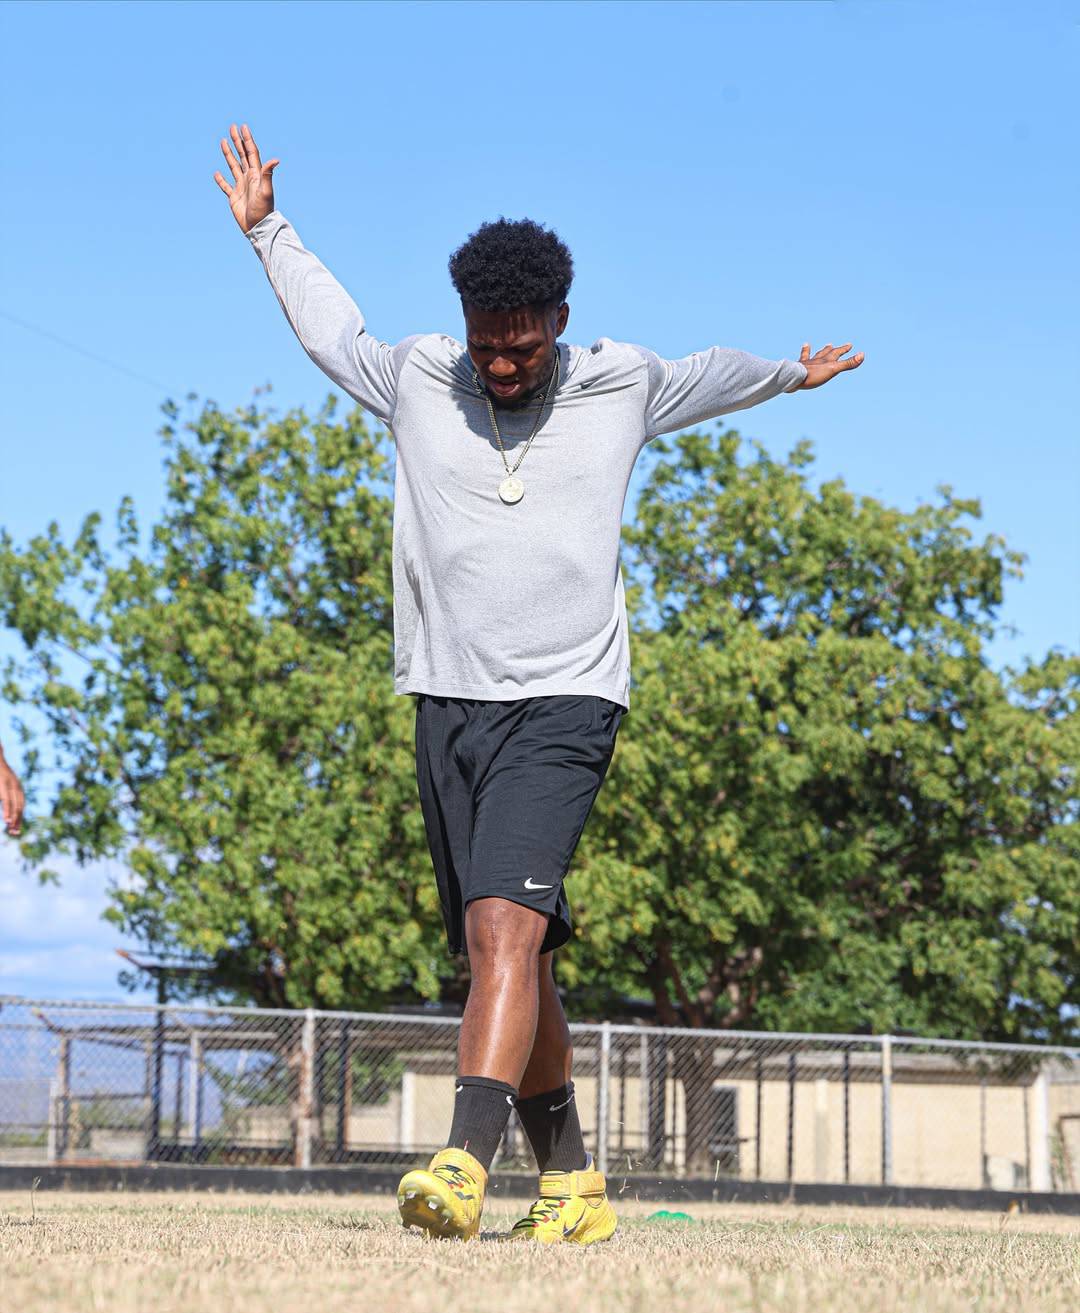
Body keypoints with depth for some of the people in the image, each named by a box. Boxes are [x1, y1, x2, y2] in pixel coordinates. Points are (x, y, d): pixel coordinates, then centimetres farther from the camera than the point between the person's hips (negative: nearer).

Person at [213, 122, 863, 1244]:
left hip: (563, 703, -3)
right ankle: (572, 1185, 16)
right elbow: (332, 331, 29)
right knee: (506, 953, 5)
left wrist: (791, 372, 44)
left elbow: (710, 376, 28)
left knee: (504, 923, -22)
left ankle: (462, 1165, -33)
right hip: (447, 701, 3)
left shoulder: (621, 389, 5)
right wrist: (265, 231, 36)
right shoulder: (415, 381, 8)